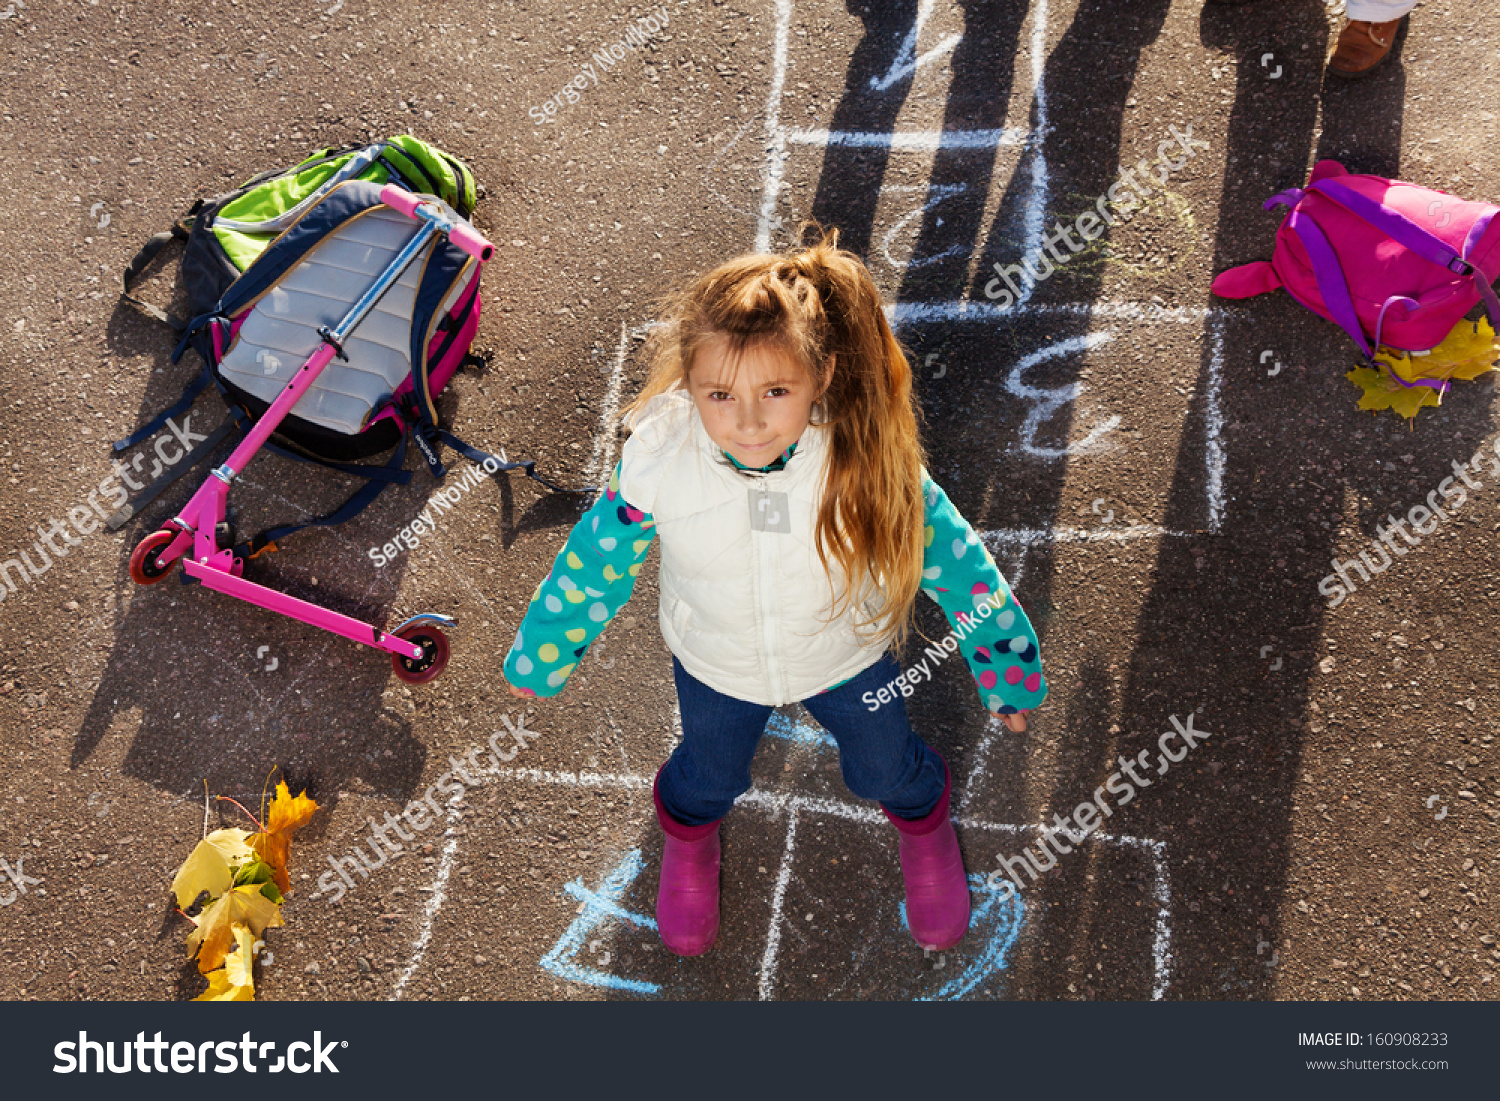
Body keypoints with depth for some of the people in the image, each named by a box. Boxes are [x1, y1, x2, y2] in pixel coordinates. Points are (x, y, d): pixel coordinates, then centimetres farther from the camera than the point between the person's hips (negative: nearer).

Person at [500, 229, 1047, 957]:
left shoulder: (866, 456, -34)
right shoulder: (657, 459, -33)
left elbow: (949, 552, -18)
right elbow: (596, 562, -14)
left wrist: (1009, 665, -7)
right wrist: (542, 653, -1)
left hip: (847, 655, 0)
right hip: (715, 664, 1)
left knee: (884, 767, 26)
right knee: (709, 773, 28)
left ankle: (924, 821, 64)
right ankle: (688, 832, 67)